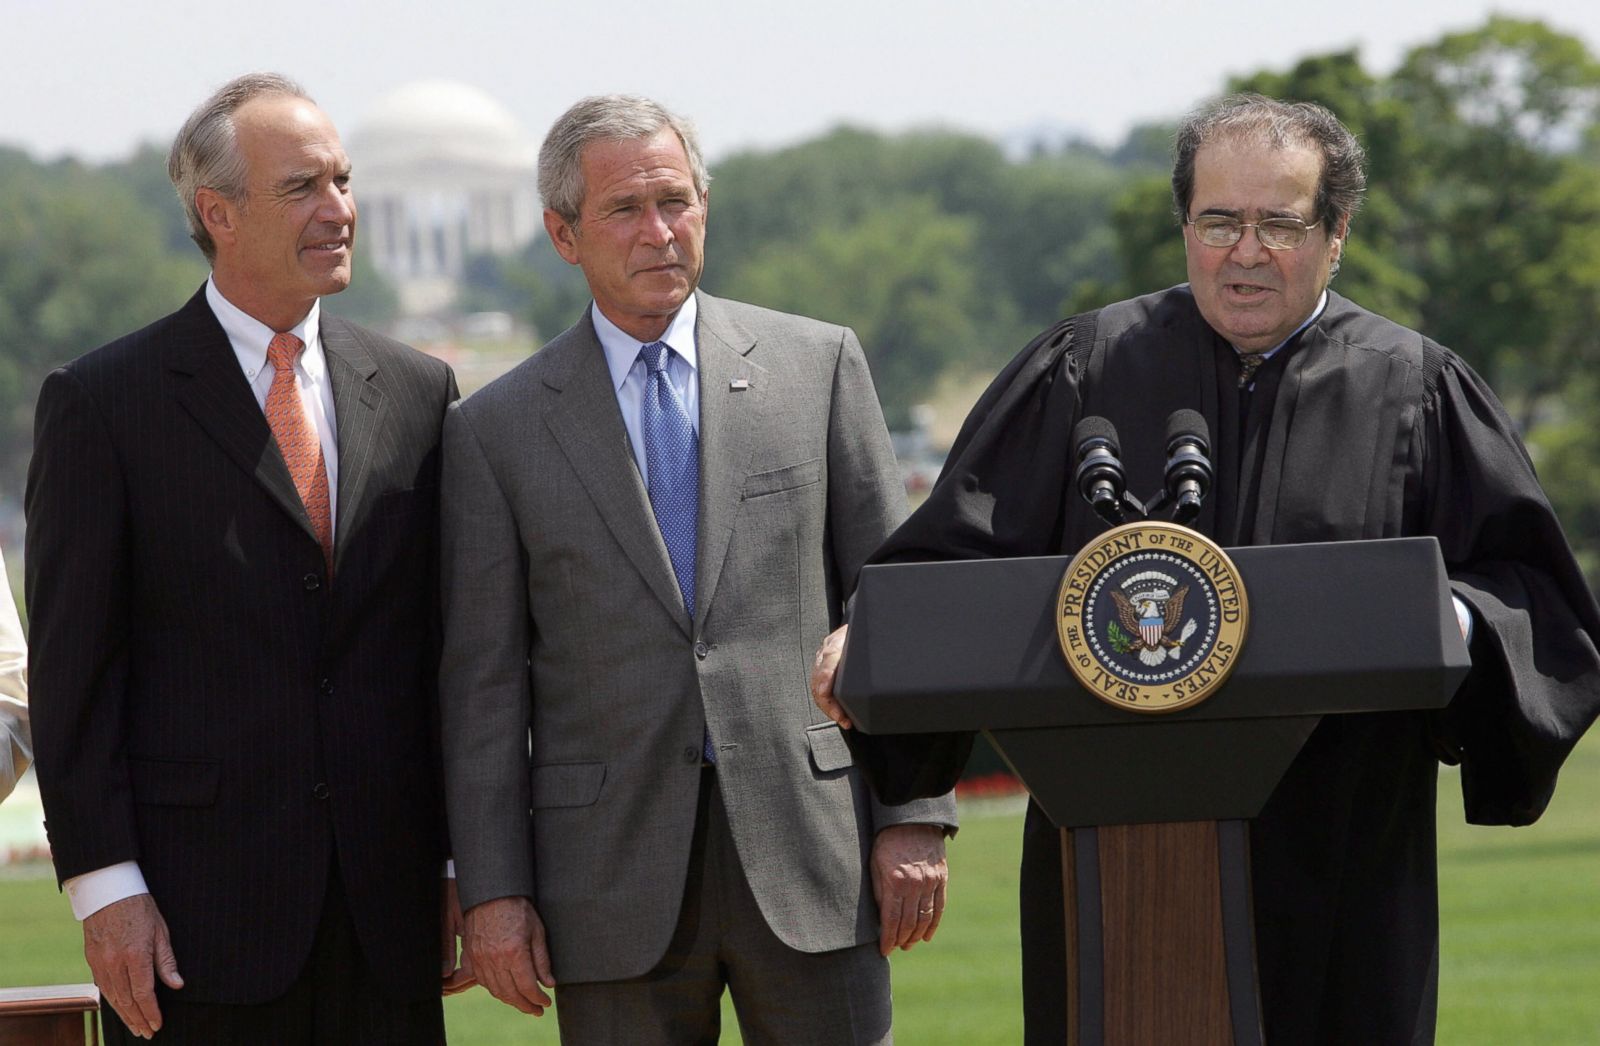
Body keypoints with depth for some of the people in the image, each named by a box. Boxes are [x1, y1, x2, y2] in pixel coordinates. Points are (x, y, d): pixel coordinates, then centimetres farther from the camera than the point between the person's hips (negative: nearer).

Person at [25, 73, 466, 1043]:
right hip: (198, 912, -4)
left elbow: (448, 645, 13)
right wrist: (103, 885, -10)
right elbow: (73, 667, -3)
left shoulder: (417, 392, 12)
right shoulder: (103, 402, -1)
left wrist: (464, 866, 9)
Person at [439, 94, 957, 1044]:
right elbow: (483, 681, 5)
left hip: (806, 847, 0)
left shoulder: (818, 365, 8)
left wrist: (915, 816, -1)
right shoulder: (497, 431, 6)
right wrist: (492, 891, -2)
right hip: (614, 876, 0)